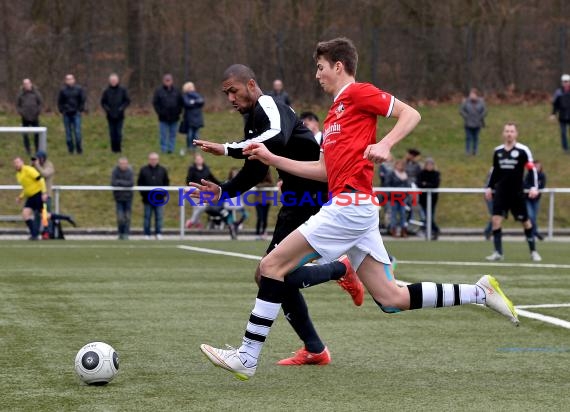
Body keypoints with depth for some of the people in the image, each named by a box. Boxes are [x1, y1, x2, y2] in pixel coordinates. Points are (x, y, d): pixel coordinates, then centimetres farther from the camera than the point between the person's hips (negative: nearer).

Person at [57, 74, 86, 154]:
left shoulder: (79, 89, 1)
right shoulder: (63, 90, 3)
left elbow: (82, 100, 7)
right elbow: (59, 102, 10)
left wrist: (80, 110, 0)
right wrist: (62, 111, 1)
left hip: (76, 114, -1)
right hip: (66, 114, 1)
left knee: (77, 132, -5)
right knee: (68, 133, 4)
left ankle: (79, 149, 2)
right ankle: (70, 149, 11)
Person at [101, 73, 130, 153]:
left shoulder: (122, 90, 1)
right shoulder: (107, 91, 3)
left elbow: (127, 101, 4)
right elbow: (103, 102, 9)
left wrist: (122, 108, -9)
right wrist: (106, 108, -8)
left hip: (119, 116, -1)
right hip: (110, 116, 1)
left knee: (119, 133, -4)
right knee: (112, 133, 3)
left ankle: (118, 148, 2)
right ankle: (114, 148, 9)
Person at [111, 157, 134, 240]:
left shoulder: (130, 171, -5)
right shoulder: (115, 171, -8)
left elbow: (131, 183, -16)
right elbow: (113, 183, -18)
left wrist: (120, 182, -18)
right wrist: (125, 183, -19)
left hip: (128, 197, 1)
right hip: (119, 197, -1)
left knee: (127, 217, 1)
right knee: (120, 217, -5)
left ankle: (126, 234, 7)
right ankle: (120, 233, 10)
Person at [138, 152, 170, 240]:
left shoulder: (163, 170, 9)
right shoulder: (143, 170, 5)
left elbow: (167, 182, 12)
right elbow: (139, 183, 7)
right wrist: (143, 193, -4)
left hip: (159, 199, 1)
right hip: (147, 199, -1)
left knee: (159, 217, -2)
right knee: (147, 217, 3)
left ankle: (158, 233, 1)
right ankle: (147, 234, 7)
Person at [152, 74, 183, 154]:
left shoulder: (176, 91, 7)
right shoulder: (159, 91, -3)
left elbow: (181, 103, 14)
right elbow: (155, 103, -1)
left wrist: (178, 111, 2)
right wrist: (160, 112, -9)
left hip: (174, 117, 3)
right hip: (163, 118, -3)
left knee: (173, 134, 6)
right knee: (163, 135, 0)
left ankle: (171, 149, 12)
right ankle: (164, 149, 6)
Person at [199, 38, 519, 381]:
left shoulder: (358, 92, -1)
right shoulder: (336, 111, 26)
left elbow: (411, 114, -8)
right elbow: (325, 170, 26)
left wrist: (385, 144, -24)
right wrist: (272, 158, 23)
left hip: (350, 205, -10)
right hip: (356, 209, 10)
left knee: (273, 265, -8)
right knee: (391, 298, 6)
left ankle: (247, 358, -8)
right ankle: (480, 292, 8)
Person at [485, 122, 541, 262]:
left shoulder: (523, 150, -6)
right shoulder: (498, 151, 7)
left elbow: (532, 169, -7)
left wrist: (534, 187, -18)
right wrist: (489, 187, 18)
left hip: (517, 193, -3)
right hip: (500, 192, 3)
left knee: (525, 221, 5)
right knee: (496, 220, -10)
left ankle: (533, 251, 19)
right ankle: (498, 252, -5)